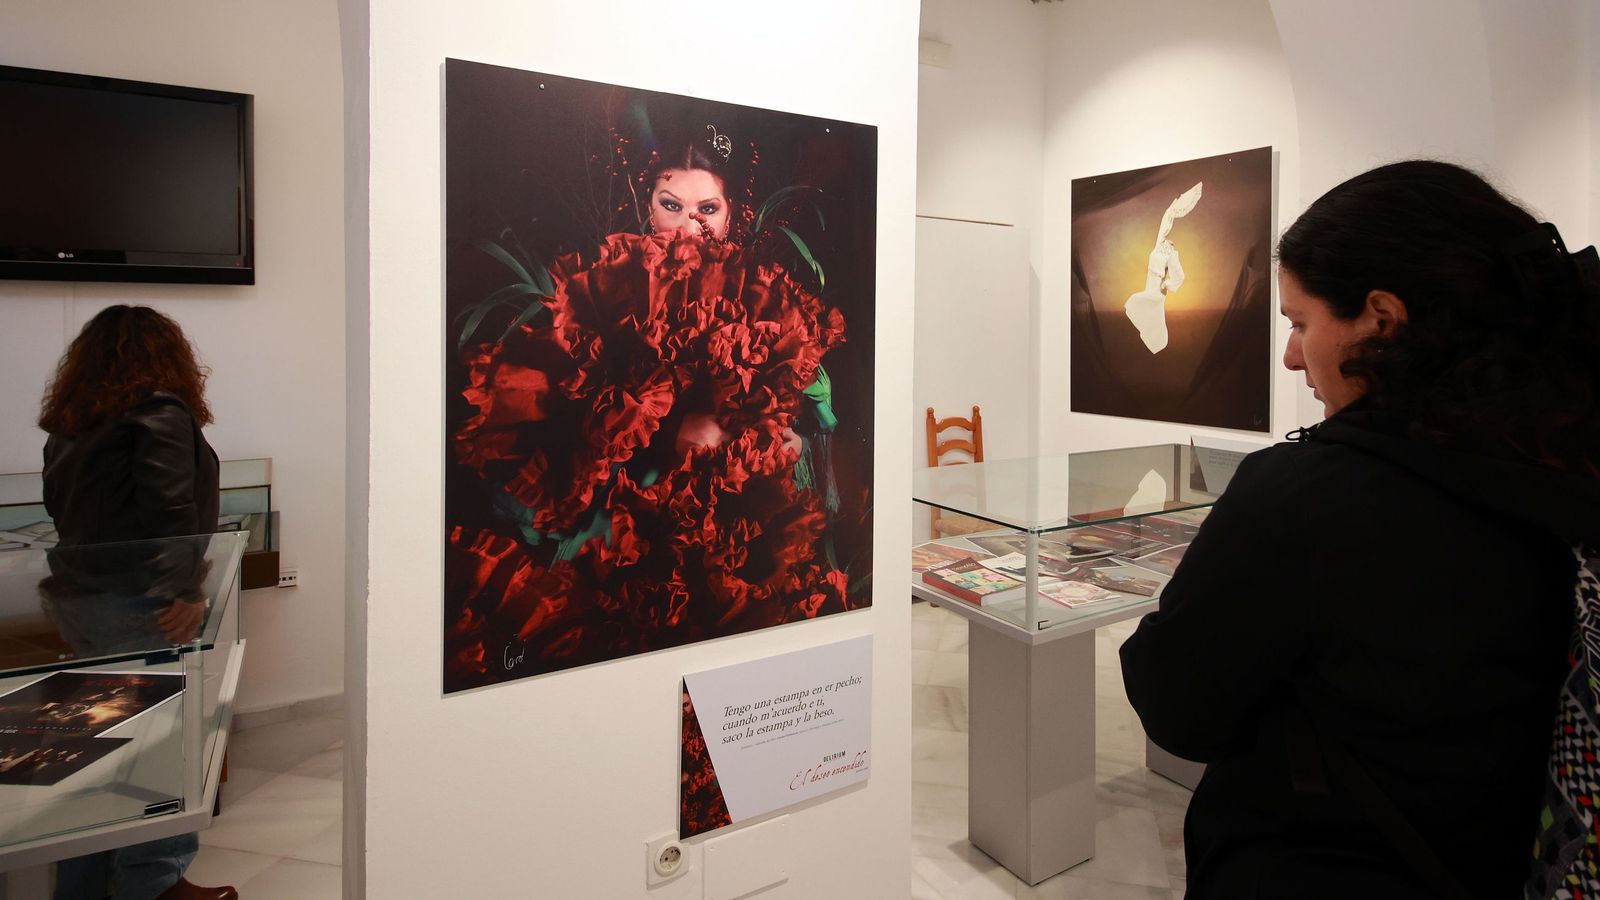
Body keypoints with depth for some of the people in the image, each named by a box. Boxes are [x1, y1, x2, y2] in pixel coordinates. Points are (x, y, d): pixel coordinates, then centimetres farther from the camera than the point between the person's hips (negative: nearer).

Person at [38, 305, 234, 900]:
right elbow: (169, 507, -22)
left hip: (77, 599, 9)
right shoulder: (160, 412, -13)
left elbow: (62, 506, 18)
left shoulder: (68, 424, 12)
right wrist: (187, 591, -19)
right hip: (139, 601, -8)